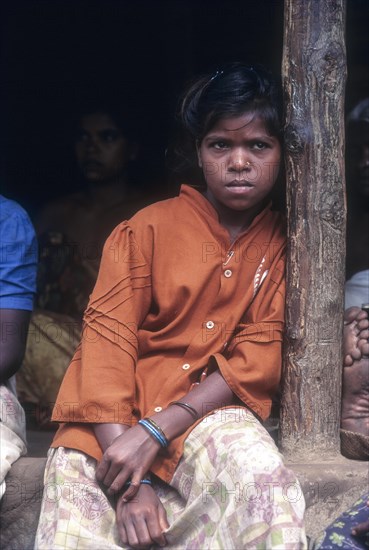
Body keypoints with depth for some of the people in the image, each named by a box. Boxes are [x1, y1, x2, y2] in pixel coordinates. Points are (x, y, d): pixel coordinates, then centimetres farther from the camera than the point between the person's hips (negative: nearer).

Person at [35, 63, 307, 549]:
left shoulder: (283, 245, 6)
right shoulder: (149, 229, 1)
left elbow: (258, 359, -3)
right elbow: (107, 340, -6)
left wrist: (154, 433, -17)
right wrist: (131, 482, -17)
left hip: (208, 412, 1)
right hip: (112, 418, 0)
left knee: (264, 485, -32)